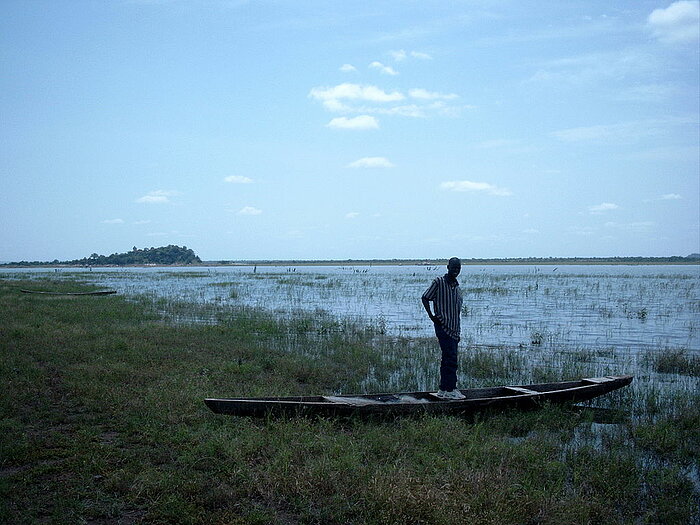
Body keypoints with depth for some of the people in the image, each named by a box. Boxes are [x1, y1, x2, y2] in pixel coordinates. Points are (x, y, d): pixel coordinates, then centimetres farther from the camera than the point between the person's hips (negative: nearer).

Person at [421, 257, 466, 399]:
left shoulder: (457, 286, 16)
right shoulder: (439, 282, -5)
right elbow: (425, 298, -3)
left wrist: (458, 332, 18)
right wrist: (431, 316, -12)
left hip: (453, 328, 8)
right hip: (443, 326, -8)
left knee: (448, 359, 9)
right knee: (451, 358, -12)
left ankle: (443, 390, 14)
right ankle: (450, 389, -9)